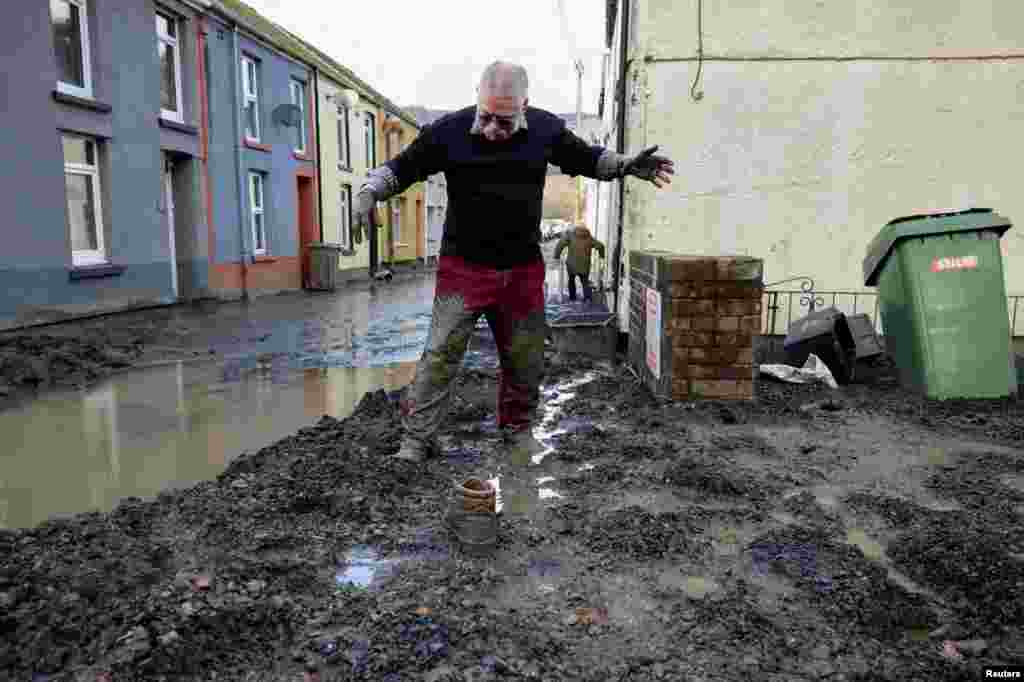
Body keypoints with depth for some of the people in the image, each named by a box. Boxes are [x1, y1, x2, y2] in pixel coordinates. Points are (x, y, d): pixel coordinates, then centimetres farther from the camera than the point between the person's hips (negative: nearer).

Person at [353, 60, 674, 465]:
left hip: (523, 269, 3)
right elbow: (402, 168, 0)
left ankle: (517, 429, 33)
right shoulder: (449, 131, -9)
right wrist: (369, 192, -17)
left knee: (526, 358, 12)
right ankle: (417, 439, 4)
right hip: (464, 266, -3)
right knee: (440, 354, -8)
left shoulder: (545, 129, -1)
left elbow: (585, 159, 15)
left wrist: (626, 166, 2)